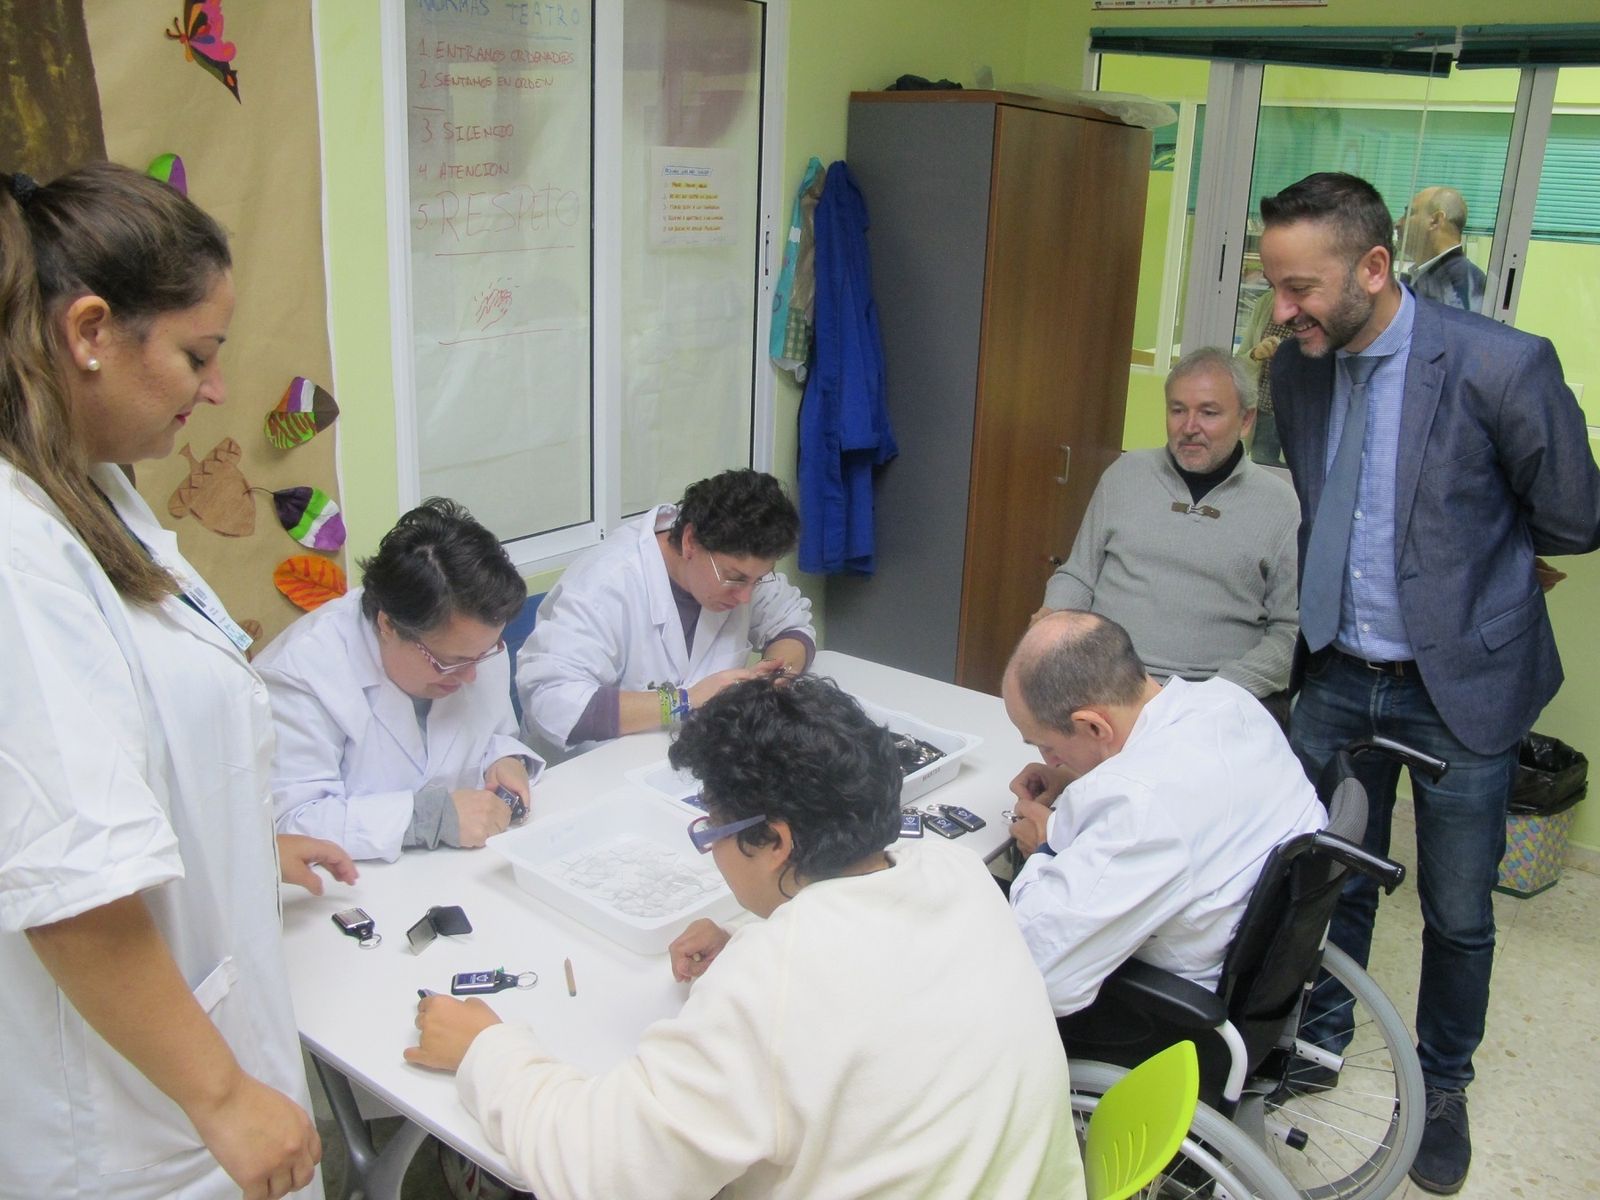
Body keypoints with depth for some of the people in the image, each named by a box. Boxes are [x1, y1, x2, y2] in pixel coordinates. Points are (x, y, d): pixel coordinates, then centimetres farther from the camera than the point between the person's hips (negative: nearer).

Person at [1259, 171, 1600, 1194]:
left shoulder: (1500, 366, -21)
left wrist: (1467, 550, 5)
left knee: (1459, 914, 14)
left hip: (1461, 685, -4)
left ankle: (1443, 1087, 38)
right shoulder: (1297, 372, -4)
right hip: (1337, 677, 4)